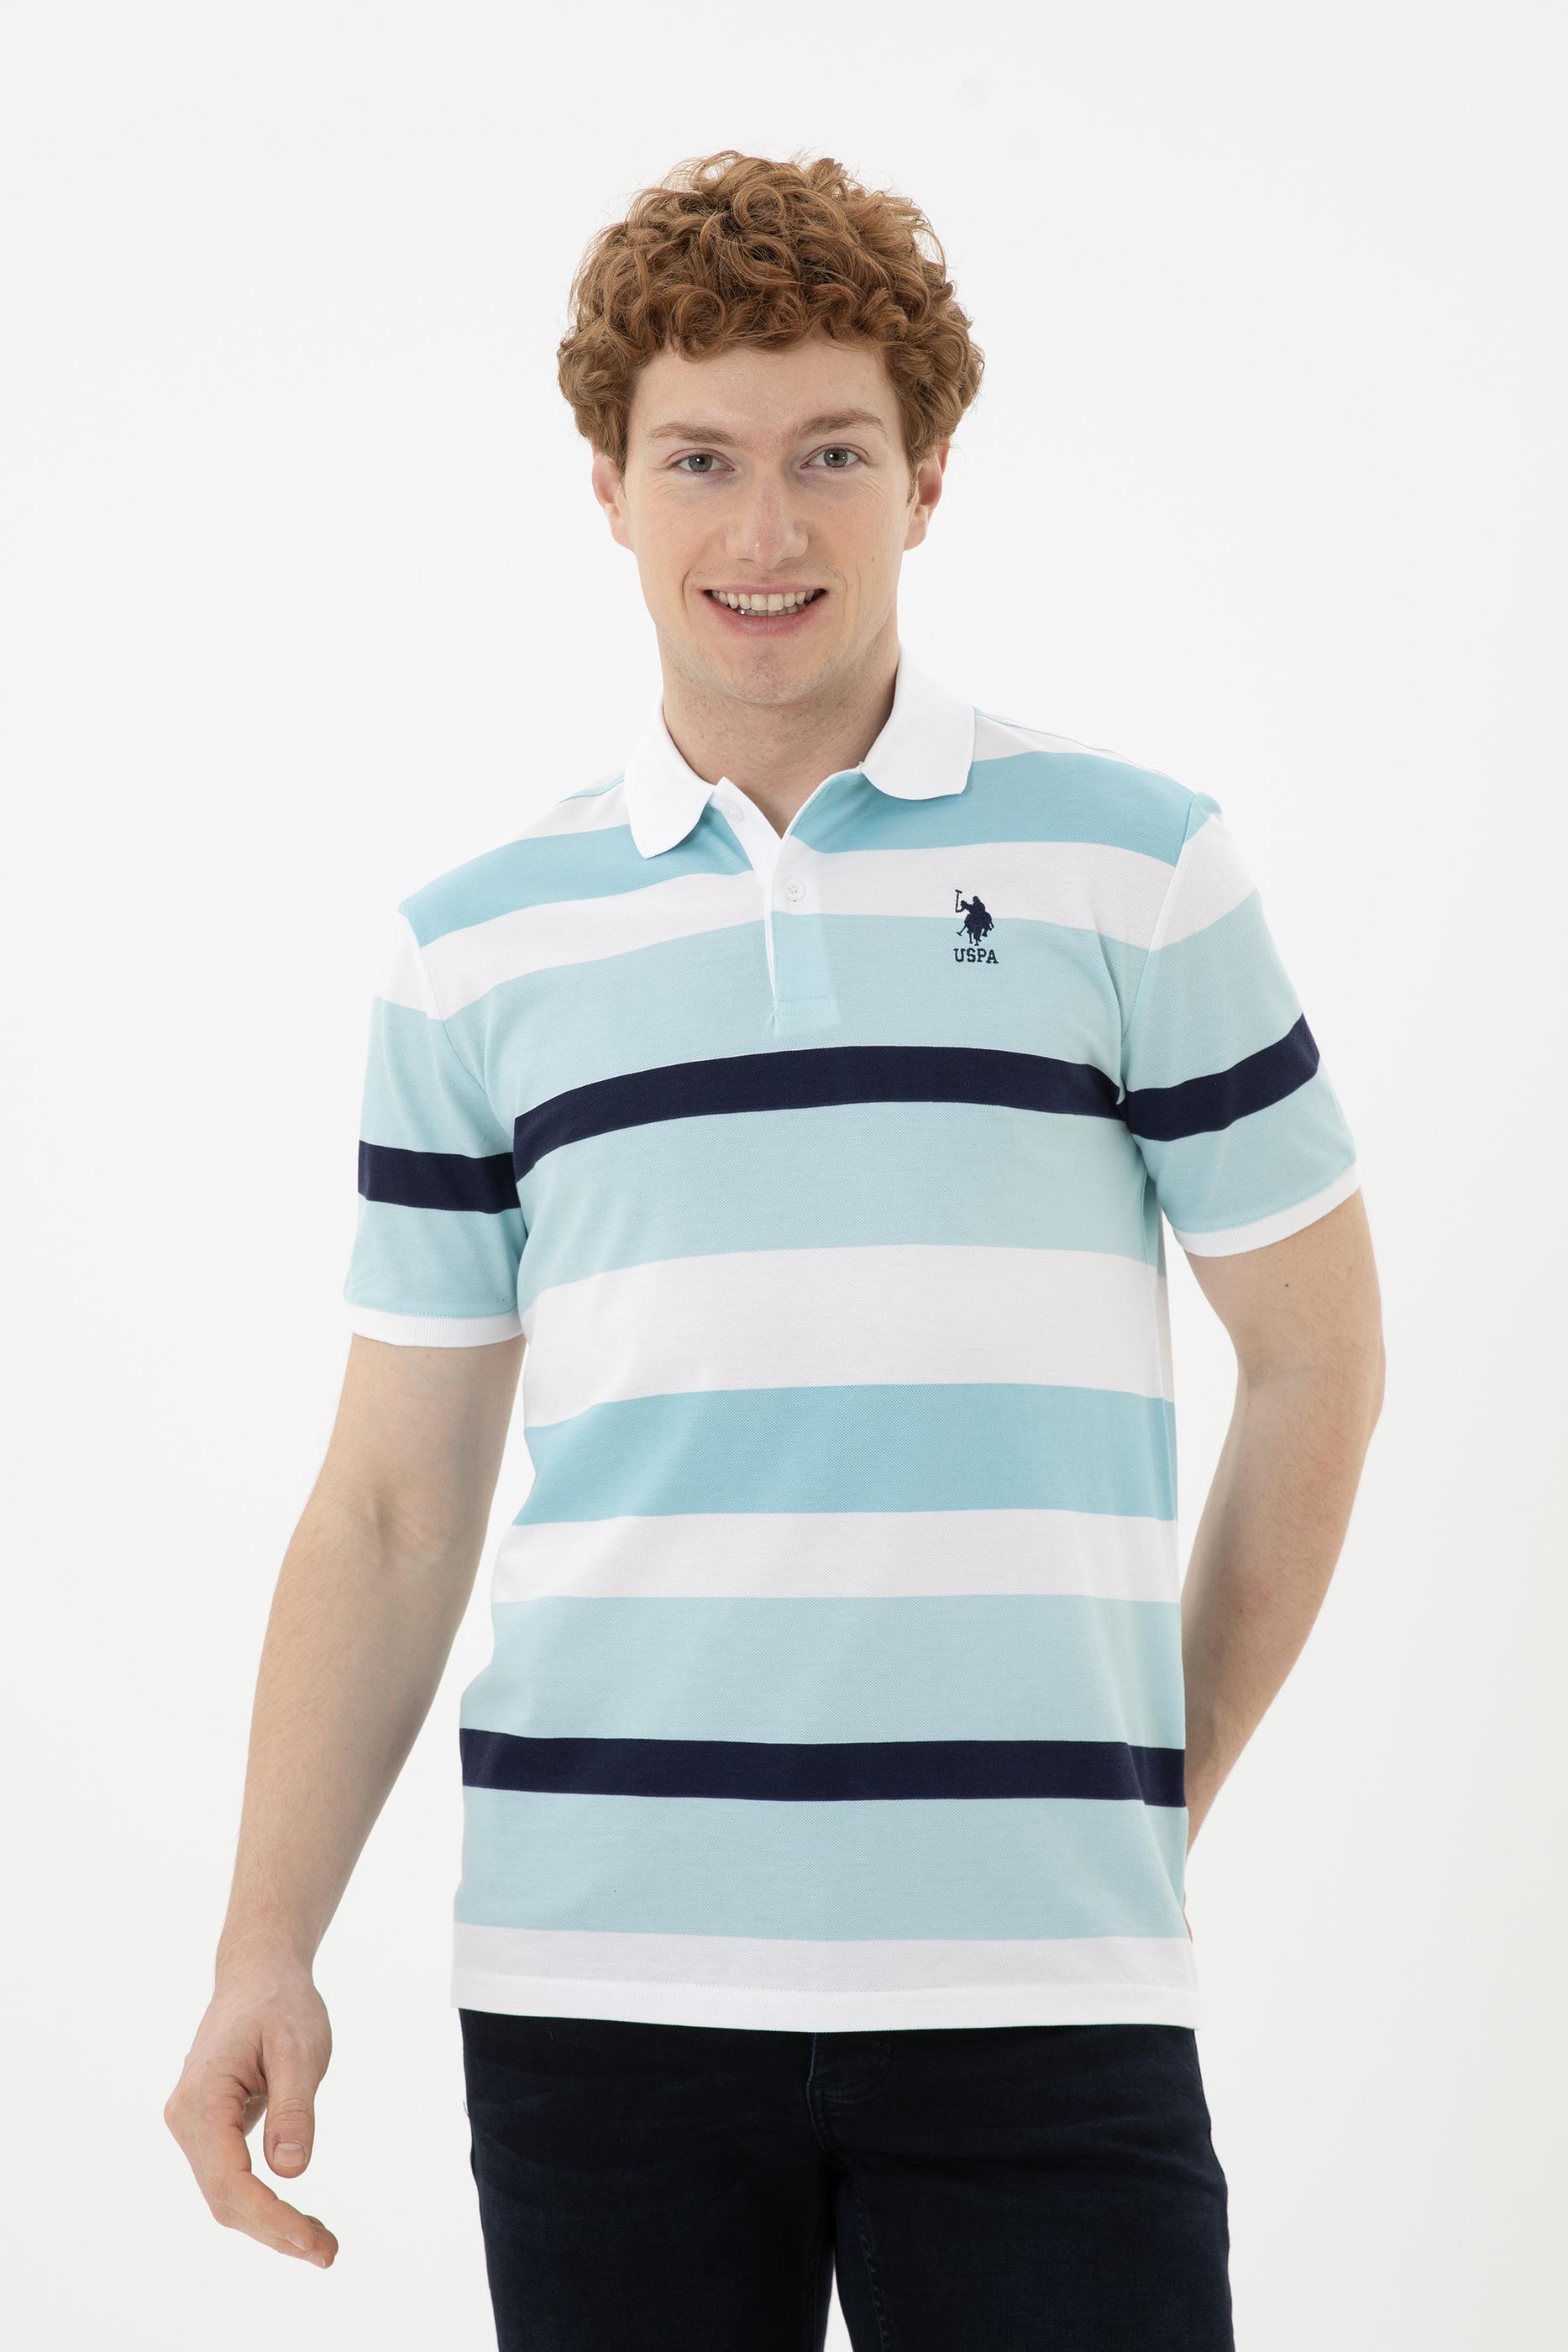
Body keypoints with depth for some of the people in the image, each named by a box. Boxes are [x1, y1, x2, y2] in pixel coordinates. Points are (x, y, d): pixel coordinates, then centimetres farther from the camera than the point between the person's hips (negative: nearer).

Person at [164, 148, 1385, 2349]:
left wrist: (1152, 1803, 8)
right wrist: (268, 1947, 3)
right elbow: (393, 1502, 10)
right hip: (596, 1975, 2)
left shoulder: (1138, 865, 4)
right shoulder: (472, 951, 9)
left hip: (1034, 1981, -1)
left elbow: (1315, 1354, 9)